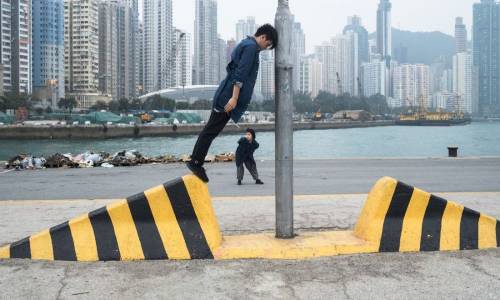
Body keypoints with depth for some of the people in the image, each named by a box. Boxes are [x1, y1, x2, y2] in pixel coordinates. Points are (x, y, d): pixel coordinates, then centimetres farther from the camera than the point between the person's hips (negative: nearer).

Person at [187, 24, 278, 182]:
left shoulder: (245, 44, 21)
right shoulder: (251, 46, -10)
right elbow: (240, 74, -19)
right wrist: (234, 98, -24)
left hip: (227, 95, 10)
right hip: (229, 96, -10)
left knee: (212, 129, 9)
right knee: (212, 129, -5)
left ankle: (196, 162, 13)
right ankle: (196, 162, 0)